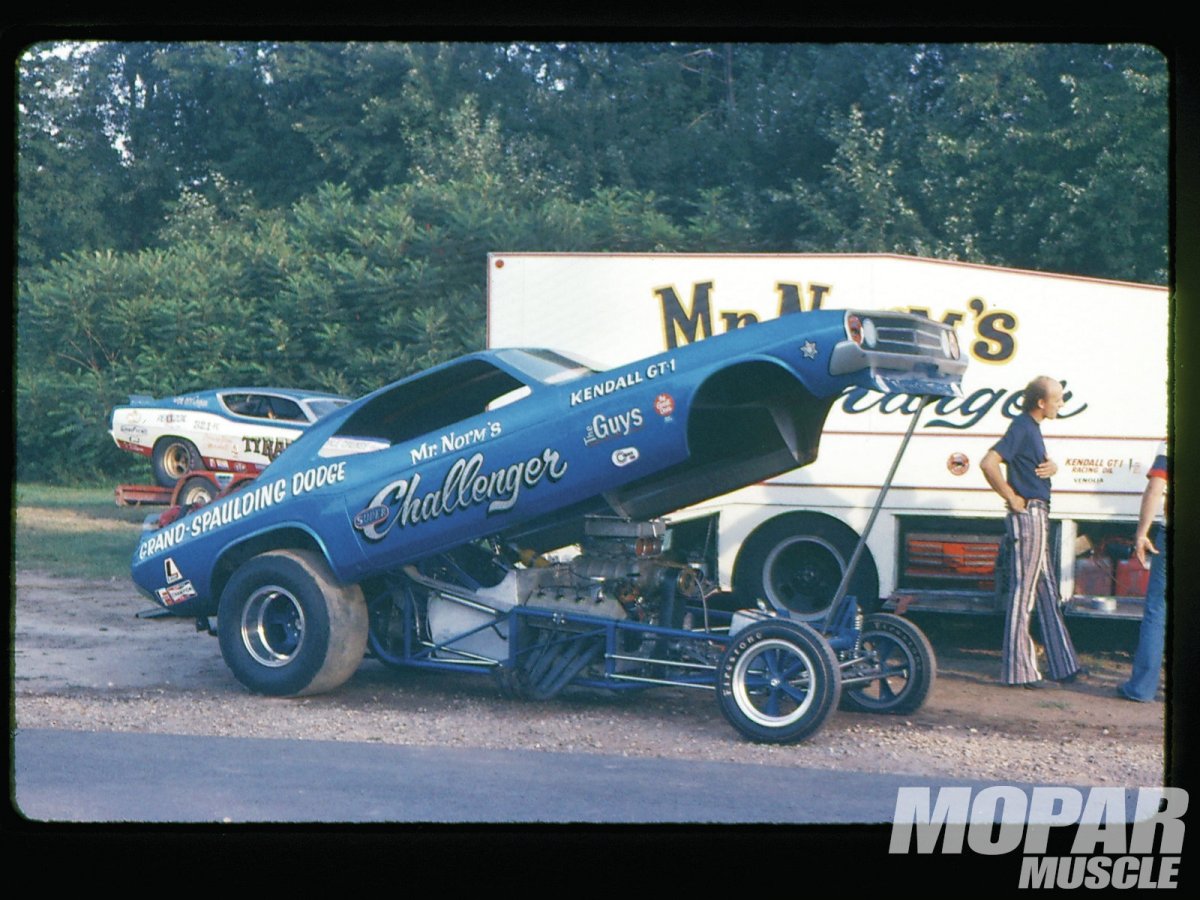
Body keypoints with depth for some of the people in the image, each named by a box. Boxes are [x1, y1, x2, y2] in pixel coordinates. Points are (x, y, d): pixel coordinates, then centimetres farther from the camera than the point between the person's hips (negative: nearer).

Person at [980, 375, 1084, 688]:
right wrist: (1012, 498, -19)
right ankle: (1019, 670, -1)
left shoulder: (1033, 427, 15)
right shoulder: (1022, 428, -15)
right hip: (1028, 515, -10)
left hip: (1038, 516, 10)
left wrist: (1052, 466, 2)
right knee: (1022, 593, -5)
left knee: (1047, 592, 16)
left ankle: (1063, 665, 24)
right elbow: (988, 463, -27)